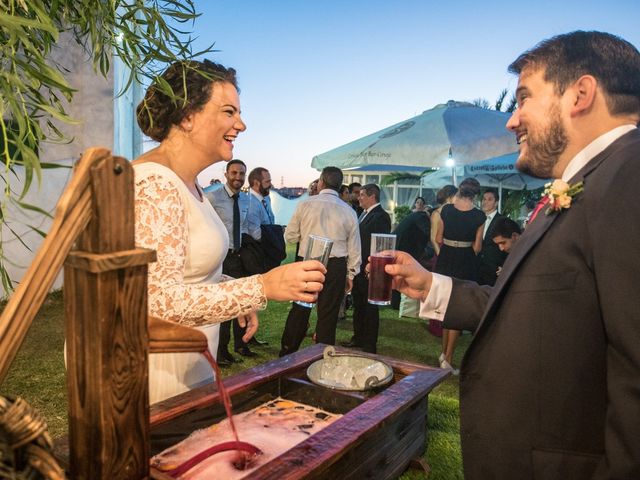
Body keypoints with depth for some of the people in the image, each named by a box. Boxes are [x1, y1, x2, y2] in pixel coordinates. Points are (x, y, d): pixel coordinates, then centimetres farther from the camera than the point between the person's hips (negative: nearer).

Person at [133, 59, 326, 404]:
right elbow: (160, 301, -29)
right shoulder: (154, 185, -23)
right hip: (155, 374, -9)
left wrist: (239, 297, 6)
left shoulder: (186, 183, 8)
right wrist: (261, 288, -32)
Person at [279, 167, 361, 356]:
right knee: (328, 315, 8)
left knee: (299, 309, 11)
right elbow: (354, 248, 5)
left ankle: (287, 354, 23)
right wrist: (350, 275, 15)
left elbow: (290, 236, 3)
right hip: (336, 266, 0)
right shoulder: (349, 211, 1)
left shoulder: (305, 204, -3)